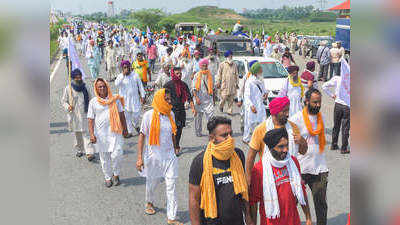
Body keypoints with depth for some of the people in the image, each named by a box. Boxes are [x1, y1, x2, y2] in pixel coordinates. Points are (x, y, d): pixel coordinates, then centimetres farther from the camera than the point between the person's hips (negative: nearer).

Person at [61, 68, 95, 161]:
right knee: (77, 134, 13)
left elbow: (89, 100, 15)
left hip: (84, 114, 0)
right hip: (74, 115, 0)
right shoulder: (68, 88, -4)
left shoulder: (84, 87, 3)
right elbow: (63, 100, 3)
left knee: (86, 133, -8)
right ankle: (79, 150, 32)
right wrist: (68, 106, -17)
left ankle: (89, 152, -12)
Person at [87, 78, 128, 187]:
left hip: (114, 132, 0)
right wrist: (91, 134, -7)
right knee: (104, 158, 9)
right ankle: (108, 178, 26)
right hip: (100, 134, 0)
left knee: (117, 155, -10)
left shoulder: (115, 99, 4)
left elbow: (121, 114, 11)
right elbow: (91, 119, 1)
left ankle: (116, 175, 15)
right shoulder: (93, 102, 1)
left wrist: (125, 129, 12)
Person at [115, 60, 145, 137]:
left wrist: (142, 96, 4)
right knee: (127, 117, 5)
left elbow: (140, 86, 6)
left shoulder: (135, 75, 0)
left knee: (136, 115, -1)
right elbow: (117, 84, -23)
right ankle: (130, 132, 19)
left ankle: (136, 126, 31)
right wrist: (123, 75, -26)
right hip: (124, 100, 0)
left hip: (135, 99, 0)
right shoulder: (120, 76, -3)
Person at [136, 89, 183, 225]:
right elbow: (142, 135, -8)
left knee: (171, 186, 1)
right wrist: (140, 157, -11)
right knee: (152, 182, 18)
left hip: (169, 156, 3)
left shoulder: (170, 114, 2)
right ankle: (149, 202, 49)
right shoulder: (149, 115, -12)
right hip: (153, 156, -3)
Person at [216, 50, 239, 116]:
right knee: (224, 97, -5)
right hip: (224, 84, -2)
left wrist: (237, 83, 9)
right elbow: (219, 74, 4)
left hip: (232, 85, 2)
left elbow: (237, 75, 15)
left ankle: (230, 111, 9)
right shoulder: (222, 64, 4)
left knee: (231, 99, 1)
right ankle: (221, 106, 24)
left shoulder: (234, 65, 12)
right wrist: (218, 82, -2)